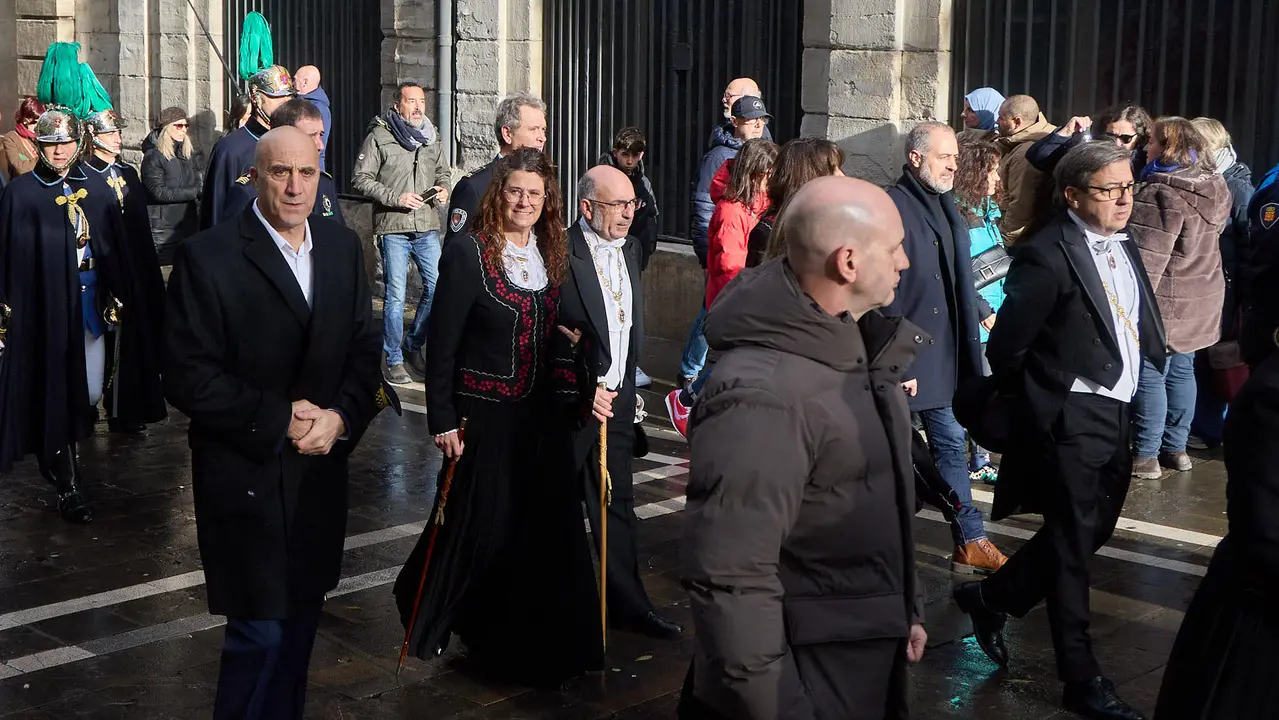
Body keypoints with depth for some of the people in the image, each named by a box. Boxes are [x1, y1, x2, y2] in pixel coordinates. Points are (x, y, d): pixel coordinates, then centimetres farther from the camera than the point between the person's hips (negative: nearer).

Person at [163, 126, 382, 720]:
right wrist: (279, 420, -17)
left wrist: (341, 417, -10)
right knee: (260, 633, -1)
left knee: (299, 623, 15)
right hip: (247, 477, -5)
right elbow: (187, 375, -14)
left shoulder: (343, 248, 6)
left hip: (321, 472, 5)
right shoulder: (208, 257, -11)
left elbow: (365, 350, 7)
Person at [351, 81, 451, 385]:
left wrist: (443, 188, 2)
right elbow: (360, 178, -7)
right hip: (393, 227, -5)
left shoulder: (433, 137, 12)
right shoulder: (379, 137, -4)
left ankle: (413, 344, 22)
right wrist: (395, 198, -16)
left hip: (427, 226, 5)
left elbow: (442, 172, 25)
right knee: (395, 294, -2)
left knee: (437, 285, 3)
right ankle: (393, 360, 8)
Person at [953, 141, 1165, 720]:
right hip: (1071, 418, -8)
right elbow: (1006, 345, -14)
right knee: (1072, 542, 2)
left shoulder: (1126, 247, 8)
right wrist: (1030, 408, 0)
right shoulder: (1047, 255, -17)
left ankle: (991, 598, 36)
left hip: (1118, 413, 9)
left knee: (1092, 531, 18)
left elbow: (1140, 329, 15)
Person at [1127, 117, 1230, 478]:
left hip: (1167, 302, -8)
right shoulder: (1216, 187, 6)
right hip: (1202, 302, 8)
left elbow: (1148, 257, -23)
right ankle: (1176, 448, 26)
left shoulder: (1160, 193, -21)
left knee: (1150, 375, 0)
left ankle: (1146, 455, 5)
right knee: (1182, 371, 17)